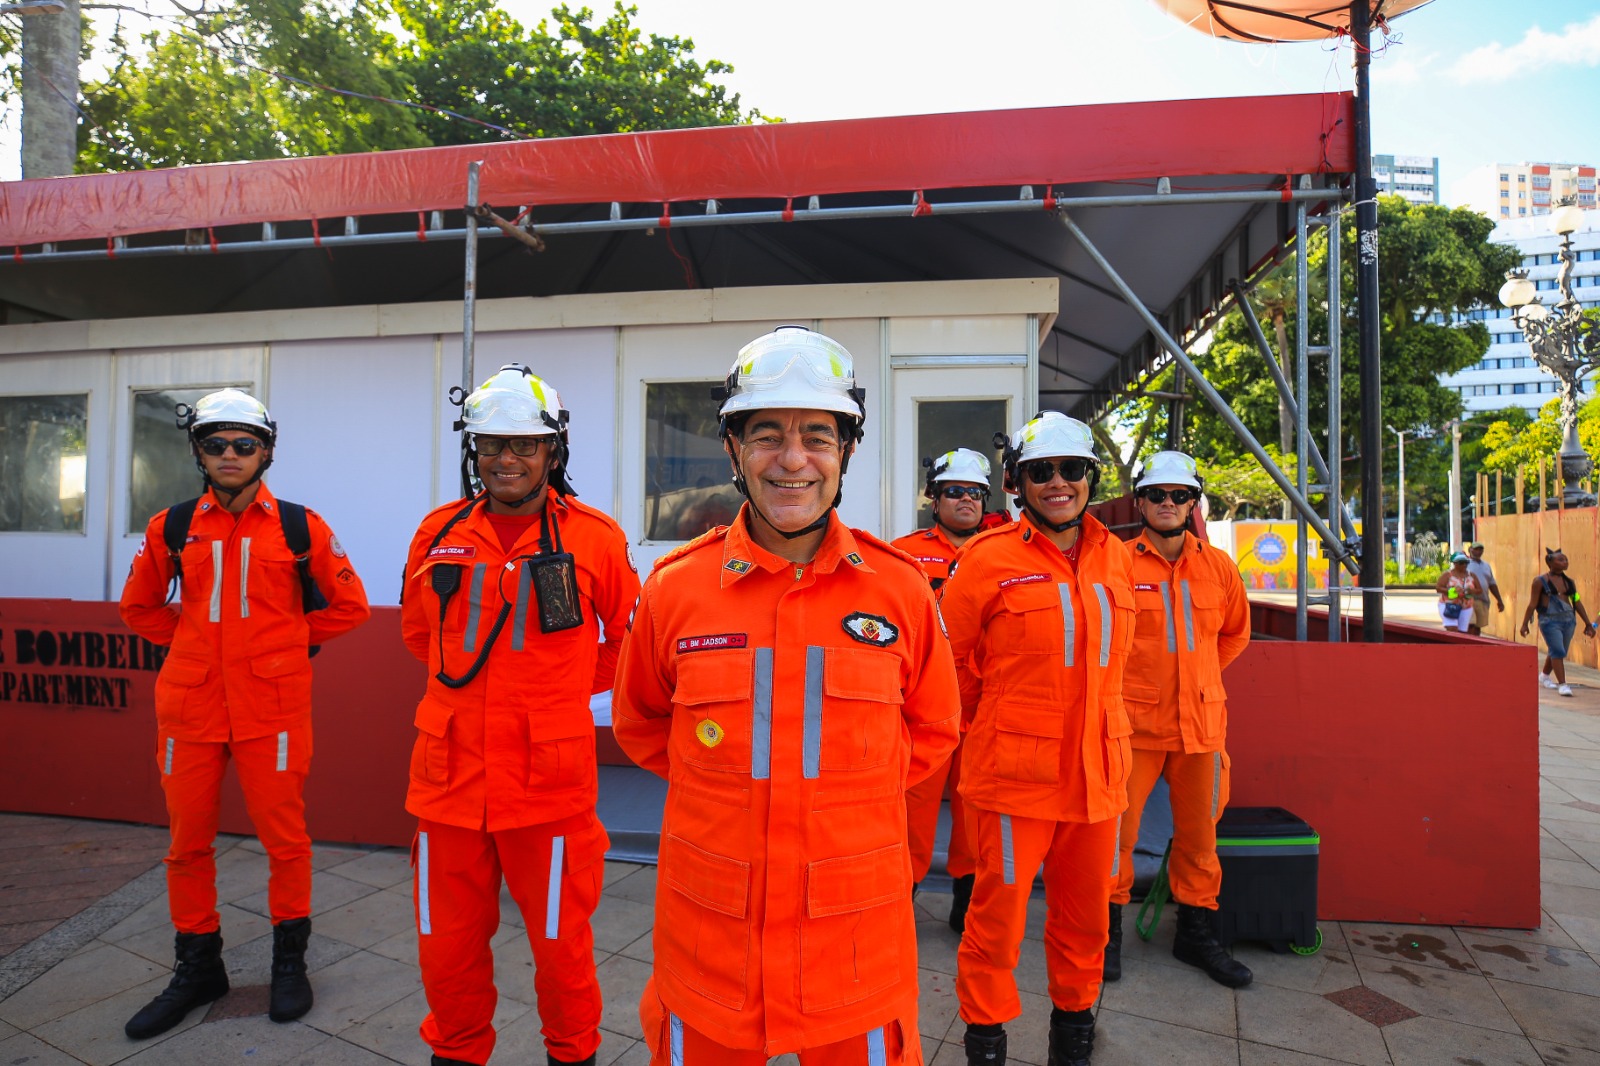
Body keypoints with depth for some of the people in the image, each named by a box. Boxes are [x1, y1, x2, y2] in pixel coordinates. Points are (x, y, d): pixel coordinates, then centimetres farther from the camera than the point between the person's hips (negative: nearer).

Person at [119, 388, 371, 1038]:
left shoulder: (299, 527, -1)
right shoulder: (172, 528, 6)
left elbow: (348, 605, 6)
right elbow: (139, 607, 20)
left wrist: (290, 640, 4)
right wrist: (197, 639, 10)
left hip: (272, 706, -3)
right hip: (190, 704, 3)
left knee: (284, 835, 4)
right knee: (188, 841, 11)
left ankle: (290, 962, 22)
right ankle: (197, 970, 29)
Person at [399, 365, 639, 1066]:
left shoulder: (595, 540, -6)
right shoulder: (438, 534, 3)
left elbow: (630, 638, 8)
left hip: (549, 781, -2)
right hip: (450, 777, 3)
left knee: (560, 942, 12)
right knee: (447, 944, 17)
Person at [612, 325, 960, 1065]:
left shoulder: (899, 589, -6)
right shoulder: (675, 587, -6)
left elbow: (932, 730, 9)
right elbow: (640, 723, 10)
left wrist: (849, 787, 0)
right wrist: (723, 785, 2)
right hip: (709, 935, 0)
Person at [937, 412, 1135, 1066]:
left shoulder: (1114, 557, 6)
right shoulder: (990, 558, -10)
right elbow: (948, 654, -2)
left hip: (1096, 766, 5)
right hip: (1014, 768, -4)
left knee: (1086, 912, 19)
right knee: (999, 909, 7)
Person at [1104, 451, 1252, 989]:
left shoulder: (1219, 567, 5)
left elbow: (1235, 633, 21)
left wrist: (1194, 677, 14)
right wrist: (1124, 683, 3)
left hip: (1201, 722, 4)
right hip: (1132, 722, -4)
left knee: (1198, 834, 15)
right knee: (1116, 829, 0)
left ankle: (1197, 932, 33)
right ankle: (1108, 930, 19)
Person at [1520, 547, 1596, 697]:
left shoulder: (1569, 582, 10)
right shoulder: (1540, 581, -5)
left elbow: (1577, 603, 12)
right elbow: (1532, 604, -4)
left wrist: (1588, 623, 11)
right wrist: (1525, 624, -5)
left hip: (1568, 621, 6)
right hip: (1550, 621, -5)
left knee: (1555, 652, 15)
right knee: (1557, 651, -13)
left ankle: (1544, 676, 36)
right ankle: (1562, 684, -13)